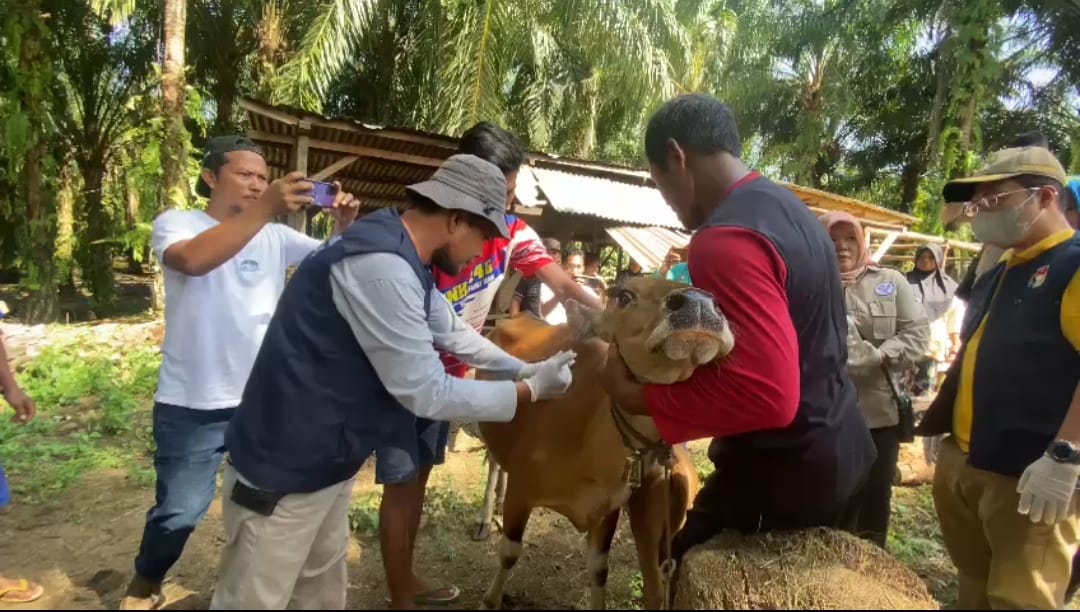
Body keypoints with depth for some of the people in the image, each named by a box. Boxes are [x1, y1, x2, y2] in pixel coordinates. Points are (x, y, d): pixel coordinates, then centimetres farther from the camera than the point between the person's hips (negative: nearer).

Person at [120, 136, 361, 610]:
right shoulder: (175, 223, -8)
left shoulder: (276, 236, 3)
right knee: (180, 512, 7)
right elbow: (194, 259, -30)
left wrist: (344, 228, -24)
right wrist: (266, 209, -40)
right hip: (193, 405, -3)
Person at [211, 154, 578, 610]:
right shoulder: (380, 265, -30)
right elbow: (426, 393, -25)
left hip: (330, 460, 10)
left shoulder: (400, 255, 3)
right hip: (283, 471, -9)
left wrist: (524, 369, 10)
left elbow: (453, 332, 16)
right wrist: (530, 393, -16)